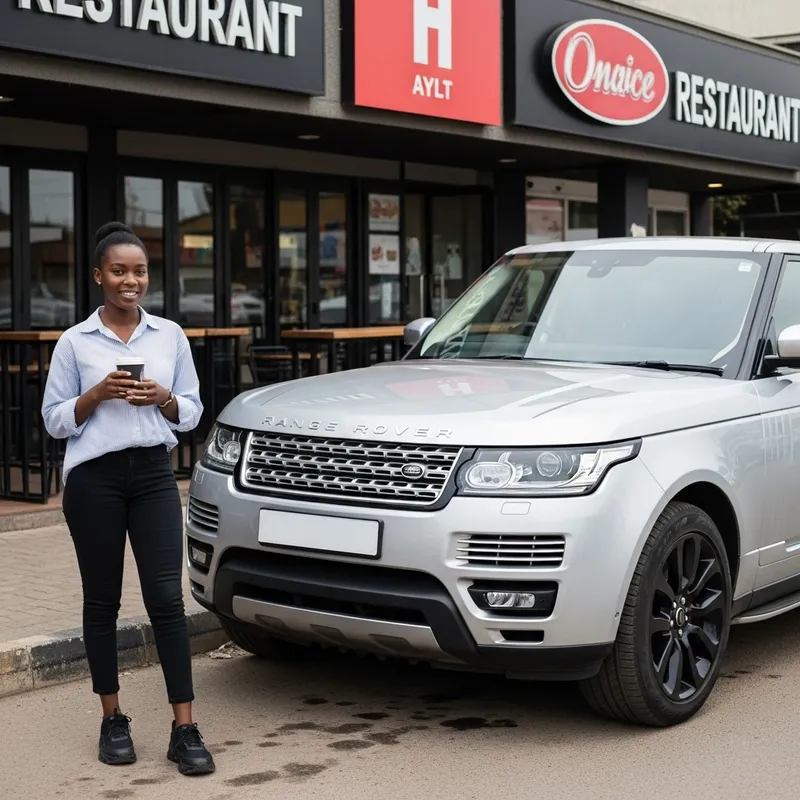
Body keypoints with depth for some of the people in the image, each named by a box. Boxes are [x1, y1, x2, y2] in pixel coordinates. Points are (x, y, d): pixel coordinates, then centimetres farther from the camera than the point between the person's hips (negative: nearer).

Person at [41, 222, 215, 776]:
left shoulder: (170, 335, 7)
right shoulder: (75, 342, 1)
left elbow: (191, 413, 10)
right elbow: (55, 420, 2)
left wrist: (163, 399, -10)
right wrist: (97, 394, -14)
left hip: (153, 474, 1)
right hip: (94, 478, -1)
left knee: (167, 599, -5)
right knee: (103, 602, 7)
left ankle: (185, 730, -2)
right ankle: (113, 721, 21)